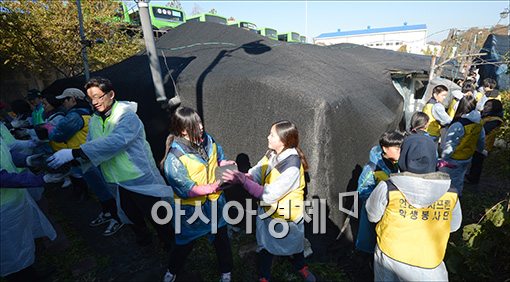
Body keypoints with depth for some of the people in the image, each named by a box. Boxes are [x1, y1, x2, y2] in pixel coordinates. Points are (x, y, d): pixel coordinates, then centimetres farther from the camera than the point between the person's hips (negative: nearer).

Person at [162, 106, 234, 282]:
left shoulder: (207, 139, -10)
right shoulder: (174, 157, -27)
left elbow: (220, 158, 7)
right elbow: (185, 189, -26)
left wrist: (225, 164, -14)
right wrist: (211, 188, -32)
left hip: (215, 202, 5)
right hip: (192, 208, -4)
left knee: (221, 238, 22)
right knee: (185, 243, 21)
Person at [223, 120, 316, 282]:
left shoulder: (292, 166, -32)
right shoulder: (272, 154, -8)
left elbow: (269, 195, -34)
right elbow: (255, 173, -8)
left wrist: (243, 180, -37)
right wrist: (238, 176, -29)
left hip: (285, 216, -7)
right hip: (267, 211, 7)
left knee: (292, 244, 21)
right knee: (265, 246, 25)